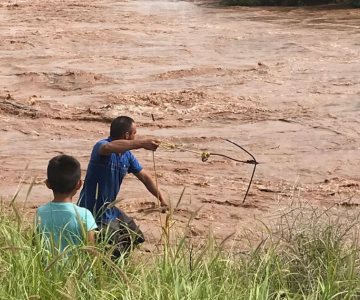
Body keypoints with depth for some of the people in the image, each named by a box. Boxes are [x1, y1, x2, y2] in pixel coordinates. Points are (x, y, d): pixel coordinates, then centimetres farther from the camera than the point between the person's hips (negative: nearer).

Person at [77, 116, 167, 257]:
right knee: (118, 251, -14)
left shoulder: (127, 155, 4)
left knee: (137, 238, 18)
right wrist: (141, 143, -58)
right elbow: (109, 147, -46)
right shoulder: (101, 146, -21)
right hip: (94, 212, -9)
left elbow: (144, 177, 10)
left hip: (110, 209, 9)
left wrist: (161, 198, -3)